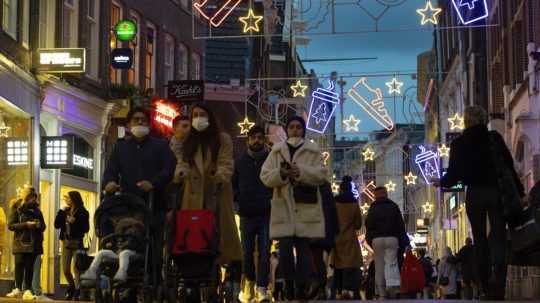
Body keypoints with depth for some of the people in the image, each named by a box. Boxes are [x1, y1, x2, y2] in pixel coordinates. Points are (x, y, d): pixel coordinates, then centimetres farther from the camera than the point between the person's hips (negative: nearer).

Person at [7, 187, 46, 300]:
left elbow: (43, 226, 19)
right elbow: (10, 225, -4)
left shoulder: (36, 210, 14)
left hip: (33, 243, 3)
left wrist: (39, 225, -6)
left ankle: (27, 290, -4)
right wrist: (26, 224, -15)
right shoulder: (17, 209, 4)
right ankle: (18, 289, -1)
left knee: (30, 266, -2)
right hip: (20, 243, -3)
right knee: (19, 265, -10)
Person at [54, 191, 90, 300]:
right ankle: (72, 287, 29)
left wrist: (75, 222, -17)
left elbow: (86, 229, -7)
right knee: (66, 270, 7)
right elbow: (57, 225, 4)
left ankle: (77, 292, -3)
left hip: (77, 243, -5)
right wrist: (62, 211, -2)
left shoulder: (82, 212, -3)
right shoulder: (65, 211, 12)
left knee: (76, 269, -9)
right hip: (66, 242, 5)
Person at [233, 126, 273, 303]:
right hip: (247, 215, 2)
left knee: (264, 252, -7)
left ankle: (262, 288, -7)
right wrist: (239, 200, 3)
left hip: (267, 214, -2)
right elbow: (233, 185, 17)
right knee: (247, 252, 4)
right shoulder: (240, 162, 11)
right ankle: (249, 281, 26)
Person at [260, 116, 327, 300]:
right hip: (283, 205, 1)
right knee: (285, 248, -9)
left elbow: (321, 175, -1)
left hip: (306, 207, -1)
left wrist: (301, 172, -16)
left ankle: (301, 289, 4)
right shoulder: (277, 151, 13)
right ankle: (289, 284, 5)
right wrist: (281, 174, -15)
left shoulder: (313, 151, 9)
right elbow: (265, 176, 5)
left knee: (303, 248, -1)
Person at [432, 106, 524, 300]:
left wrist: (441, 182, 25)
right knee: (498, 237, -3)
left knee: (480, 240, 11)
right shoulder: (494, 138, -1)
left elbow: (454, 173, 4)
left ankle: (485, 287, 9)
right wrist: (519, 191, 1)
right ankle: (497, 283, -23)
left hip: (474, 195, 1)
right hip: (496, 192, -1)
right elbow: (509, 166, -3)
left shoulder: (458, 144, 2)